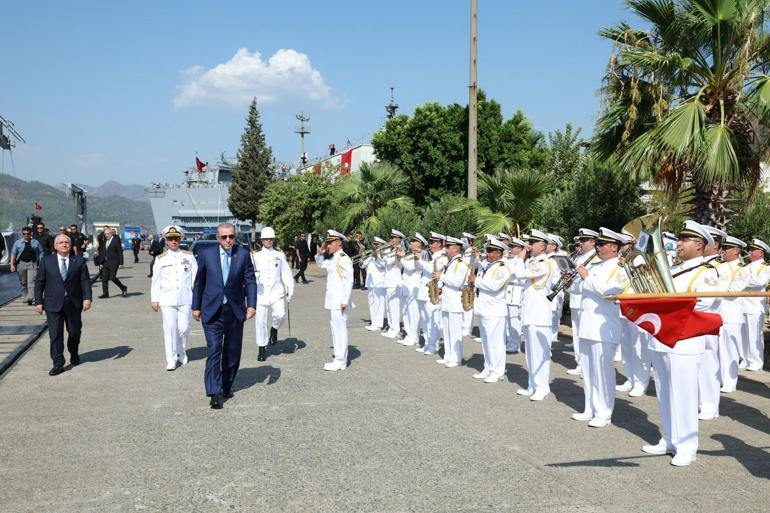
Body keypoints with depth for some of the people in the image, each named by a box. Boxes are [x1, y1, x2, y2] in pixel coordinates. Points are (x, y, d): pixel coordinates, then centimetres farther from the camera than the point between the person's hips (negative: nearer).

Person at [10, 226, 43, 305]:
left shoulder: (36, 242, 6)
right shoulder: (17, 243, 7)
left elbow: (40, 253, 8)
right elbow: (13, 254, 5)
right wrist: (12, 265, -3)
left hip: (32, 263, -2)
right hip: (21, 263, 2)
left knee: (31, 281, -13)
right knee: (23, 282, 10)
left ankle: (30, 298, -19)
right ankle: (24, 296, 23)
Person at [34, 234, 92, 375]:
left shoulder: (79, 261, 3)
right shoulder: (46, 261, 4)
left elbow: (85, 281, 0)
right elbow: (39, 283, 4)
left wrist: (87, 298, -13)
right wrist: (38, 302, -2)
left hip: (74, 303, 1)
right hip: (53, 304, -1)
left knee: (74, 332, 11)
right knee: (55, 334, -4)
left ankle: (74, 355, 37)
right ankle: (58, 364, 2)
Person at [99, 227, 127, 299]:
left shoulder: (116, 240, -5)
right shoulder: (105, 241, 14)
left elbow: (120, 252, -7)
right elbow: (102, 252, 16)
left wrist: (121, 263, -11)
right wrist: (101, 262, 10)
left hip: (114, 262, -7)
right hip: (106, 262, 7)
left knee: (112, 277, -11)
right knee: (104, 278, 1)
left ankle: (123, 288, 9)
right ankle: (105, 294, 7)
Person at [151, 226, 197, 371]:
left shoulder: (189, 256, 6)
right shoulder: (161, 259, 6)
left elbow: (196, 278, 6)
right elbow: (155, 280, 8)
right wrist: (154, 299, 4)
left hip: (186, 299, 0)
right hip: (167, 300, 0)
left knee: (184, 328, 2)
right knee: (169, 329, -3)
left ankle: (182, 352, 28)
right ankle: (171, 360, 5)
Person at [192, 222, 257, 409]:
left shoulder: (243, 254, -2)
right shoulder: (206, 254, -2)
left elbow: (250, 281, -1)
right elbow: (199, 282, 7)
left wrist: (251, 304, -13)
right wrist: (196, 306, 9)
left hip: (235, 310, 2)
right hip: (212, 311, -2)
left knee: (232, 352, 11)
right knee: (214, 350, -9)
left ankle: (226, 386, 29)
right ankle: (215, 393, -7)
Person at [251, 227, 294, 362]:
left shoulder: (280, 255, 8)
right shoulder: (256, 256, 6)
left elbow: (286, 274, 9)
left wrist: (290, 291, 4)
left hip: (276, 291, 0)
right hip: (260, 292, 0)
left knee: (280, 314, -20)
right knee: (261, 320, 1)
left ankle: (274, 329, 14)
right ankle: (262, 348, 14)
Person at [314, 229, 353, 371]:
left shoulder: (343, 259, -14)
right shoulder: (332, 258, 13)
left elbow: (349, 281, -17)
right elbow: (320, 264, 32)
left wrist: (344, 301, -19)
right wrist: (320, 253, 13)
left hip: (339, 301, -9)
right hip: (332, 301, 9)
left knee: (340, 329, -5)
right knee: (335, 329, 14)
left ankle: (340, 362, 0)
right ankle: (339, 358, 23)